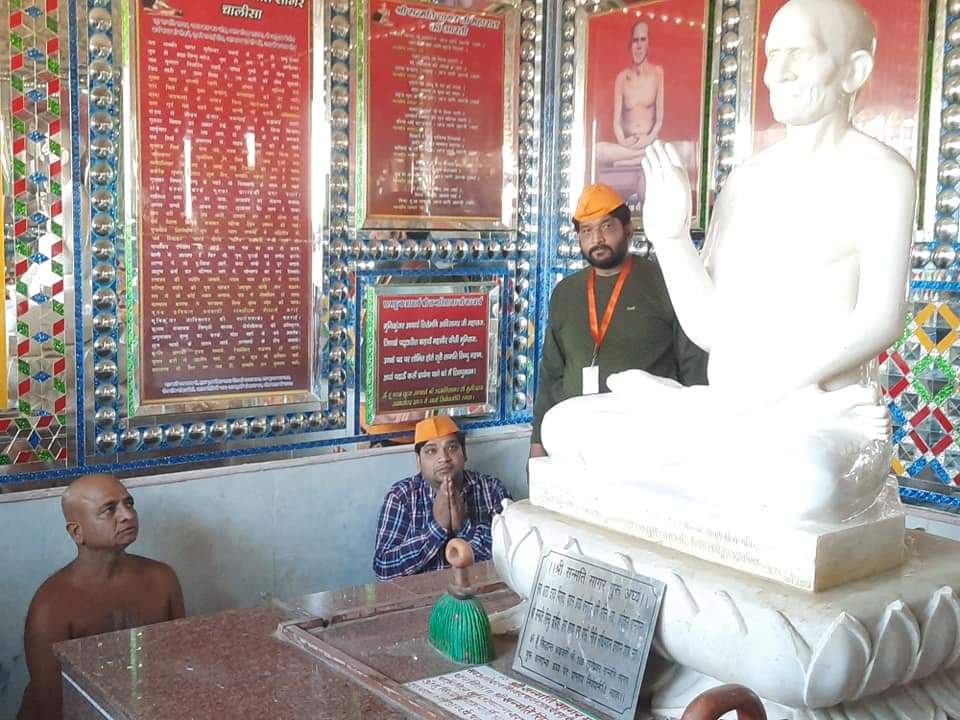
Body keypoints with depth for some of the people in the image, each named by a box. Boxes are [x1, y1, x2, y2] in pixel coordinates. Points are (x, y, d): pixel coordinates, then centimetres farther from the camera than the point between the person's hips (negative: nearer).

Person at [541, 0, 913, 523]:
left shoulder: (878, 174, -2)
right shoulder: (744, 182, 12)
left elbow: (880, 319, -14)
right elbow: (708, 328, 8)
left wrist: (753, 397, -20)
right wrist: (669, 235, -7)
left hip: (829, 423, -4)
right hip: (727, 416, 5)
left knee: (805, 481, -40)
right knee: (563, 424, -7)